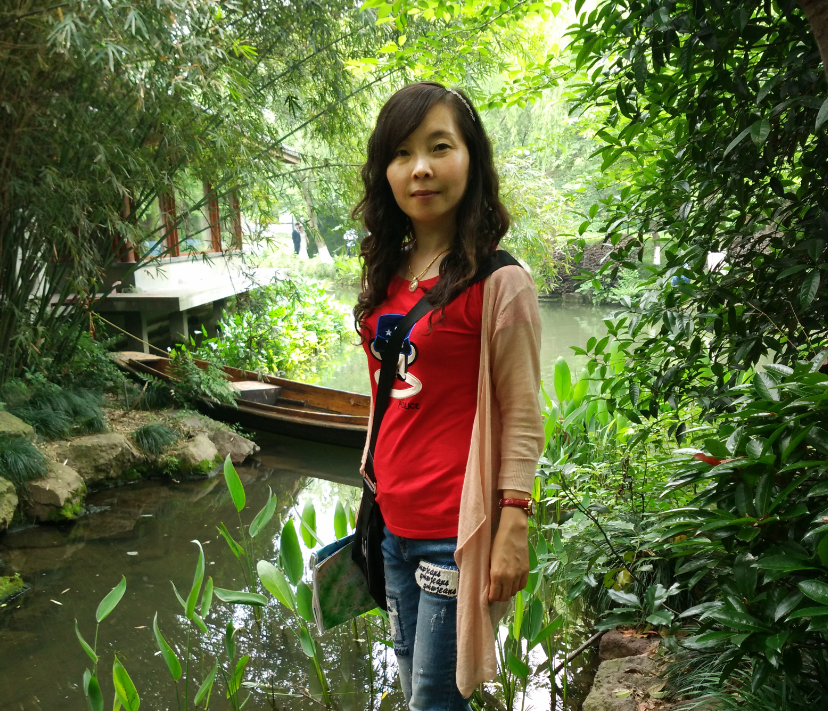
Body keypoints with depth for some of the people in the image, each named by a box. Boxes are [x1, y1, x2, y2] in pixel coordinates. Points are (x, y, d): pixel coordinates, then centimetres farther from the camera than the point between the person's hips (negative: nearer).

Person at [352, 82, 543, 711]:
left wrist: (512, 528, -15)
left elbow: (521, 416, -13)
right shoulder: (389, 278, 6)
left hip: (456, 531, -7)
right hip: (395, 522, 7)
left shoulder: (499, 283, -14)